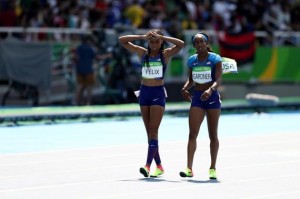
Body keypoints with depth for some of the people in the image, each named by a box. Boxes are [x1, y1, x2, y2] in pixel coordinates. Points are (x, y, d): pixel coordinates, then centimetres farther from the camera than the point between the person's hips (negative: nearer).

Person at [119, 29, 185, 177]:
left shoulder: (165, 54, -2)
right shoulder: (143, 53, 6)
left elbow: (181, 44, -18)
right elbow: (122, 40, 2)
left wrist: (161, 37, -18)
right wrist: (142, 37, -8)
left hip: (158, 93, -4)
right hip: (144, 92, 4)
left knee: (153, 131, -12)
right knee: (149, 132, 7)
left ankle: (148, 165, -21)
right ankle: (159, 166, 15)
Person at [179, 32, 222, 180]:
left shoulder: (215, 59, -6)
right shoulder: (192, 60, 7)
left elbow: (218, 80, -16)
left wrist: (210, 90, -35)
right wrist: (185, 88, -3)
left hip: (212, 97, -3)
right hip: (197, 98, 3)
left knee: (213, 135, 5)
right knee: (192, 134, -9)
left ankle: (213, 168, 14)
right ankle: (189, 168, -14)